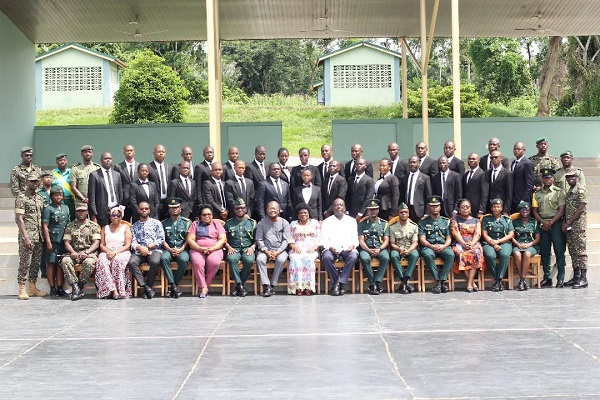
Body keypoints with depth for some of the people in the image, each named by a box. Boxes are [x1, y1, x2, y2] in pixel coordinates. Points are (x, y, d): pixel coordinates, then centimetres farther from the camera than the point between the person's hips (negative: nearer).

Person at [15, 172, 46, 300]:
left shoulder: (40, 198, 15)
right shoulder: (21, 198, -6)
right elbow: (19, 219, -12)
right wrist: (25, 237, -18)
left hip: (39, 236, 7)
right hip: (27, 236, -7)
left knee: (36, 263, 9)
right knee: (25, 263, -5)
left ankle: (32, 288, 17)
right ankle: (22, 290, -1)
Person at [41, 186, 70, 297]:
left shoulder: (66, 208, 15)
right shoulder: (48, 209, -3)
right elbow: (45, 226, -7)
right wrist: (48, 242, -13)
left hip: (63, 241, 5)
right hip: (53, 241, -5)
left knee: (60, 264, 7)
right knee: (51, 264, -1)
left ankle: (60, 288, 11)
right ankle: (52, 288, 3)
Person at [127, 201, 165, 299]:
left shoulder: (156, 223, 12)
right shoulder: (134, 226, 19)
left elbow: (161, 239, 4)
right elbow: (133, 242, 8)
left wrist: (148, 247, -8)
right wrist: (140, 248, -14)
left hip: (154, 250, -2)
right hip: (139, 251, 2)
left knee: (155, 262, -36)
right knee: (131, 262, -31)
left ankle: (147, 288, -25)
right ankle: (147, 287, -32)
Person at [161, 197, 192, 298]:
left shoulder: (187, 222, 11)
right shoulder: (164, 223, 15)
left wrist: (180, 250, -10)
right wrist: (170, 249, -10)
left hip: (182, 249, -1)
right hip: (168, 249, 1)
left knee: (184, 260, -35)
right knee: (164, 258, -34)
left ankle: (172, 288, -27)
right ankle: (173, 286, -33)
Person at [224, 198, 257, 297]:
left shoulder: (252, 222, 15)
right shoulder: (229, 223, 16)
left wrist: (252, 247, -7)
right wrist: (229, 247, -5)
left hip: (248, 249, 0)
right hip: (234, 249, 0)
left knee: (249, 260, -35)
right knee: (231, 258, -36)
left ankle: (238, 286, -19)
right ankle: (240, 285, -28)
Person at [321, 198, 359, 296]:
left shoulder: (352, 221, 18)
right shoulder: (327, 222, 13)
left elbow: (355, 238, 13)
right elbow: (324, 240, 5)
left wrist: (352, 245, -10)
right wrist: (330, 247, -15)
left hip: (347, 249, 1)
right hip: (332, 249, -1)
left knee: (353, 256, -34)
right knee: (326, 257, -35)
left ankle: (341, 282, -27)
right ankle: (335, 282, -20)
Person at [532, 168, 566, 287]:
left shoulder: (558, 192, 2)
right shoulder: (537, 194, 12)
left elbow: (561, 211, -4)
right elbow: (535, 211, 9)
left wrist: (551, 222, -12)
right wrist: (543, 222, -6)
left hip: (556, 224, -3)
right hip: (543, 225, 4)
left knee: (559, 251, -6)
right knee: (544, 252, 5)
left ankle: (560, 278, -4)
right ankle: (547, 278, 11)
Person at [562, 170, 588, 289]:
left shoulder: (581, 190, -8)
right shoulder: (569, 192, 18)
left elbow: (580, 209, -14)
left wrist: (568, 223, -13)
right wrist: (564, 223, 3)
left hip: (578, 225, -8)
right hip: (569, 226, 8)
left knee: (580, 251, -9)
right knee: (573, 252, 10)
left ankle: (583, 279, -9)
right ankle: (576, 277, 15)